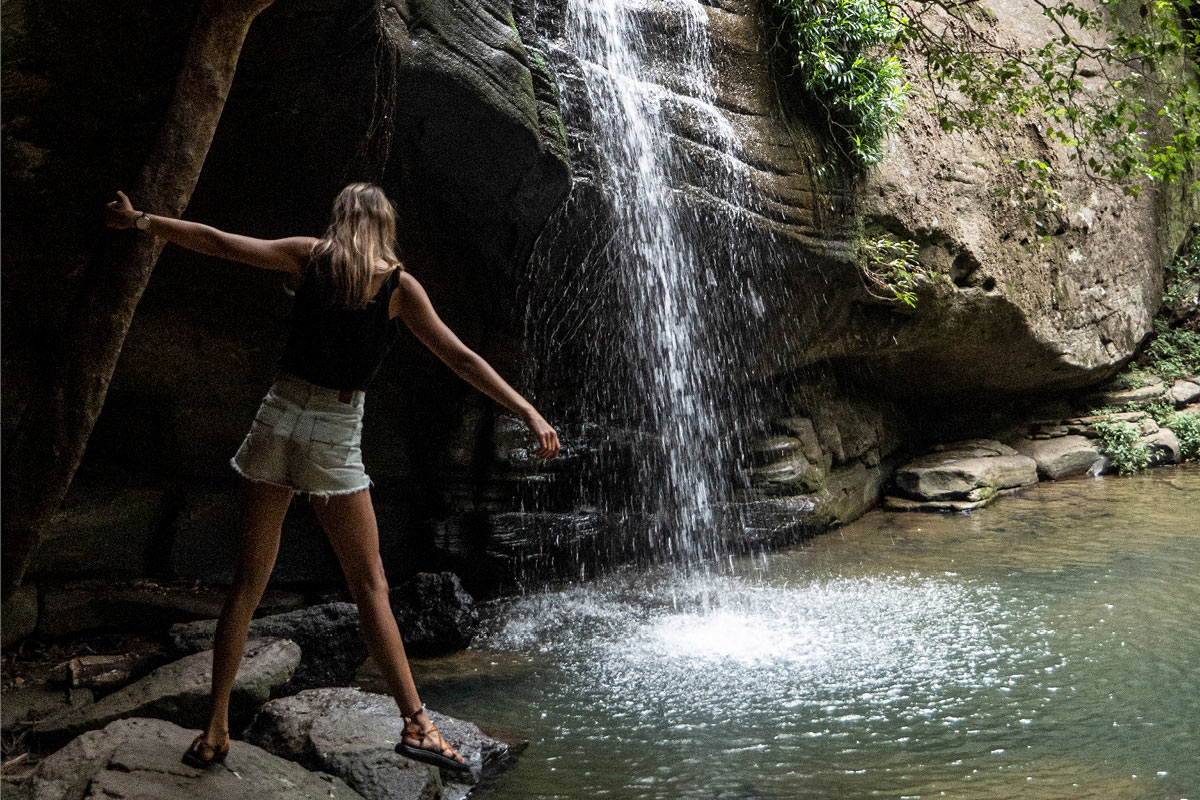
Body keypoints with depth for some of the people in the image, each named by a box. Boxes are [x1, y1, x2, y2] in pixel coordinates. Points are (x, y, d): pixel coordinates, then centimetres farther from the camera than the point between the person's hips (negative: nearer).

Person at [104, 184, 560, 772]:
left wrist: (138, 220, 21)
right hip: (334, 437, -2)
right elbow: (460, 359, -8)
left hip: (278, 419, 3)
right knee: (369, 586, 5)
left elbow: (214, 242, 7)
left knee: (248, 582, 9)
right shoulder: (398, 284, -3)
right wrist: (530, 413, -8)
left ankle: (214, 730, 14)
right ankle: (415, 723, 2)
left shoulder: (309, 256, 3)